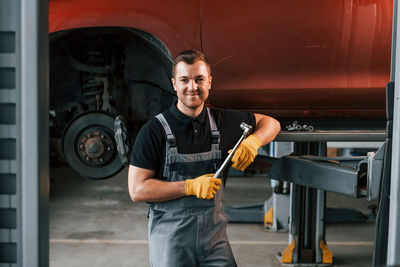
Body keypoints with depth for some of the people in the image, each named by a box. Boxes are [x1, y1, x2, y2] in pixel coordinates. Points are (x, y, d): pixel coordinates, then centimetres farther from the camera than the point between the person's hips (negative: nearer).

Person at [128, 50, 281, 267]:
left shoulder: (223, 121, 4)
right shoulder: (155, 130, -8)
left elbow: (271, 123, 17)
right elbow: (137, 190, -11)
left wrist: (253, 142, -4)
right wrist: (191, 187, -17)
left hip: (214, 237, 3)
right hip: (170, 240, -3)